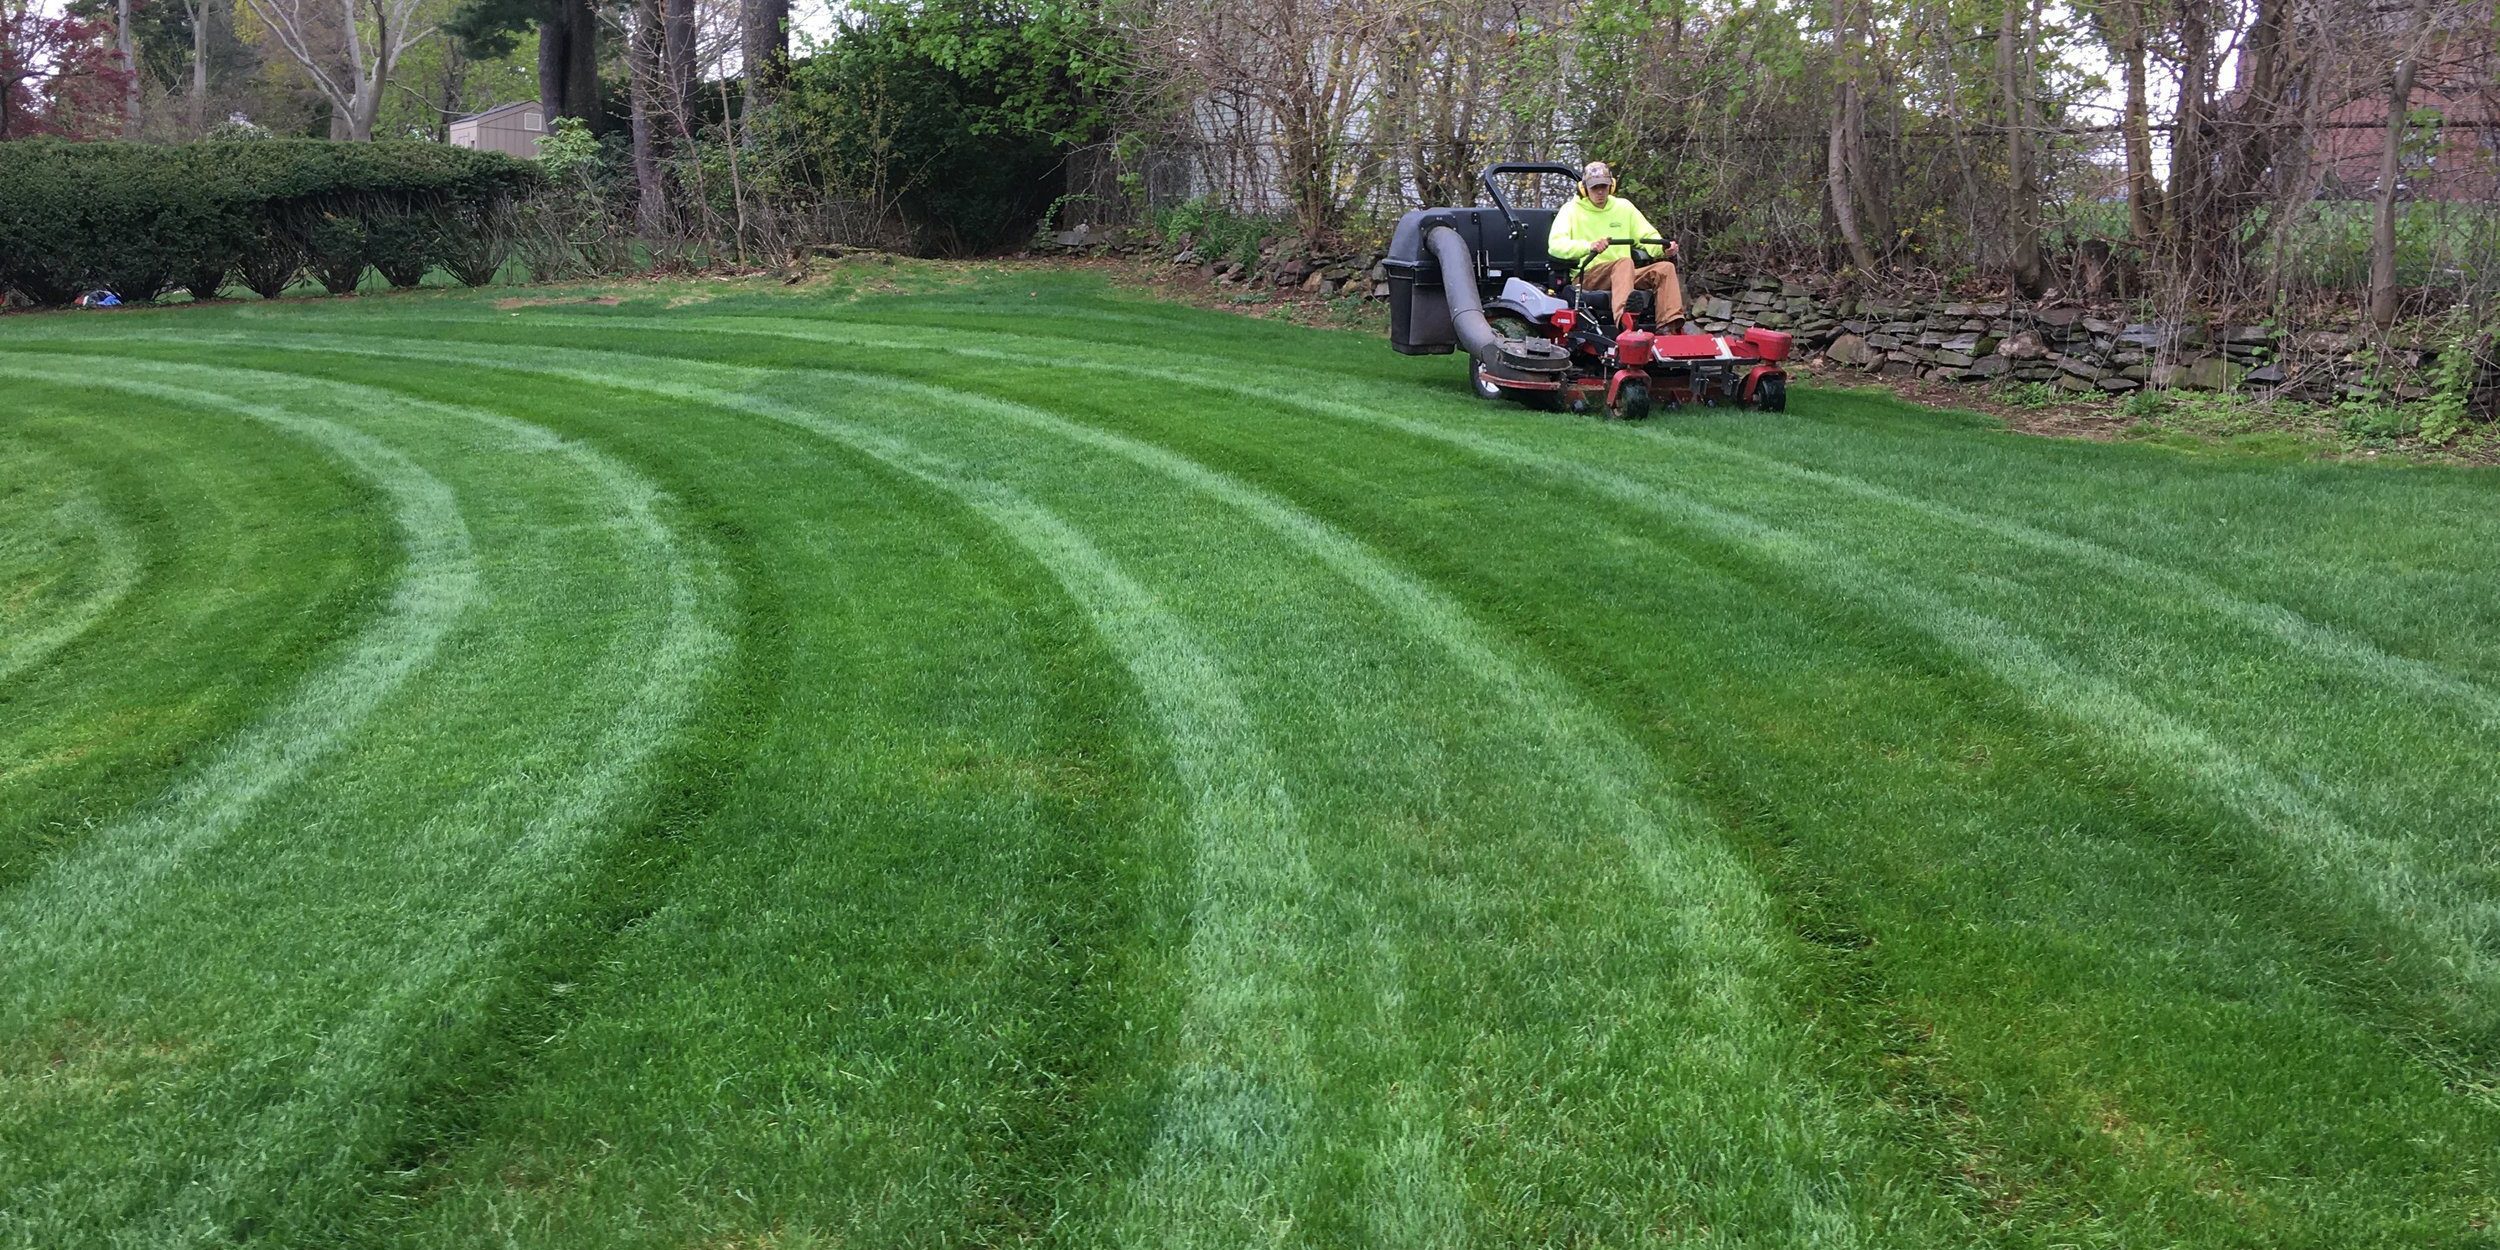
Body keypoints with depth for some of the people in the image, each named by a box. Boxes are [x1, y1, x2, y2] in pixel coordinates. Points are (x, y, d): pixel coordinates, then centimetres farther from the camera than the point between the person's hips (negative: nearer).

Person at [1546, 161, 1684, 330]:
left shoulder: (1623, 207, 20)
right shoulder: (1572, 210, 7)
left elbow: (1648, 236, 21)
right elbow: (1555, 244, -9)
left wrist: (1664, 248, -4)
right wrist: (1589, 246, -27)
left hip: (1625, 276, 5)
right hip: (1586, 276, -5)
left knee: (1665, 268, -18)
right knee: (1625, 263, -35)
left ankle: (1671, 328, -37)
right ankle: (1624, 322, -61)